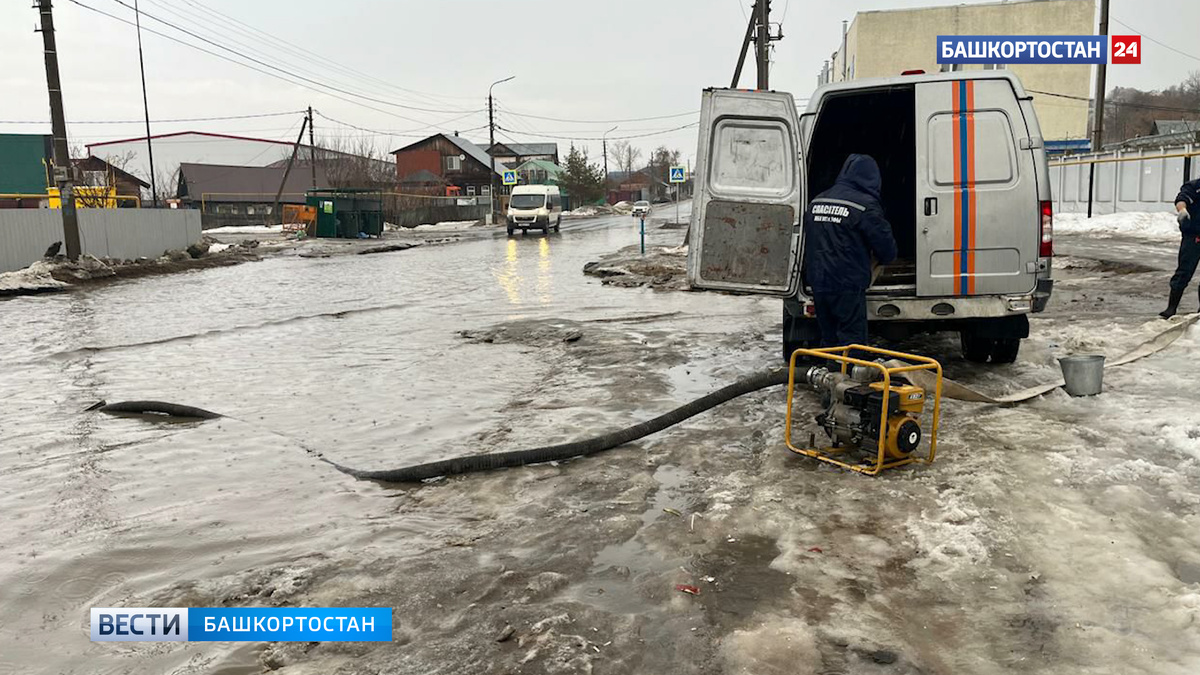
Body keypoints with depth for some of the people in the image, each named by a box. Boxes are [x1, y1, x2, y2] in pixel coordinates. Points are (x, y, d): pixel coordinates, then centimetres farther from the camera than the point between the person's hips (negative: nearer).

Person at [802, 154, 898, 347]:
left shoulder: (816, 202, 12)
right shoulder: (865, 205, -10)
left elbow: (807, 241, 20)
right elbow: (885, 244, -6)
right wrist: (884, 258, 16)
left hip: (818, 282, 7)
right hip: (847, 285, -7)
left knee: (828, 338, 16)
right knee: (852, 339, -1)